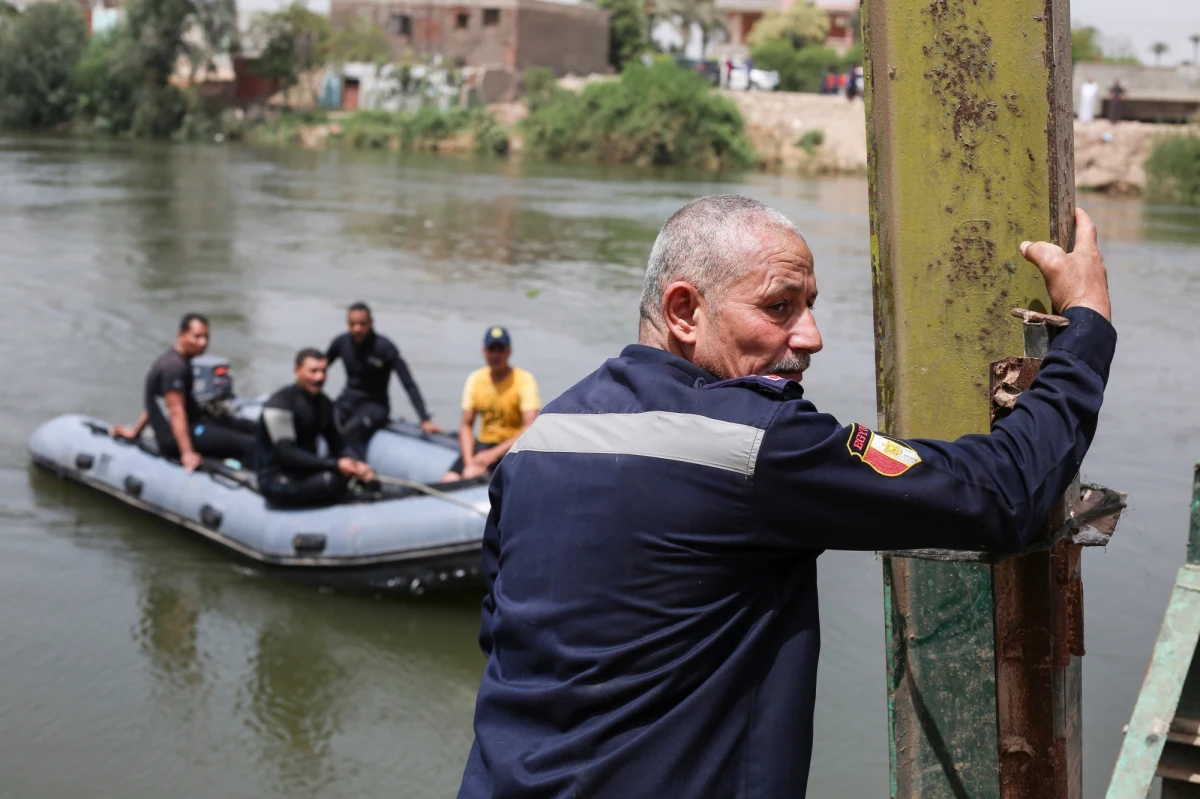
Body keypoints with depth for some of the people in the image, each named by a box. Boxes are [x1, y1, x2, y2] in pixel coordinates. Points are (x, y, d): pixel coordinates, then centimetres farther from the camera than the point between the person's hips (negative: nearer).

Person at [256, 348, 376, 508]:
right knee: (331, 480, -30)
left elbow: (336, 444, 8)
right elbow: (287, 454, -24)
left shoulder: (323, 403, 7)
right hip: (279, 482, -8)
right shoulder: (279, 405, -18)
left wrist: (357, 465, -14)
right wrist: (335, 465, -27)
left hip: (306, 471, 8)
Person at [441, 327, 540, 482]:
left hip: (513, 446, -5)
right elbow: (466, 425, 5)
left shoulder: (524, 380, -9)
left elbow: (530, 428, -18)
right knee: (448, 480, -18)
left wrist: (494, 453, -26)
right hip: (483, 444, 5)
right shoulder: (475, 379, 6)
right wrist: (468, 462, -12)